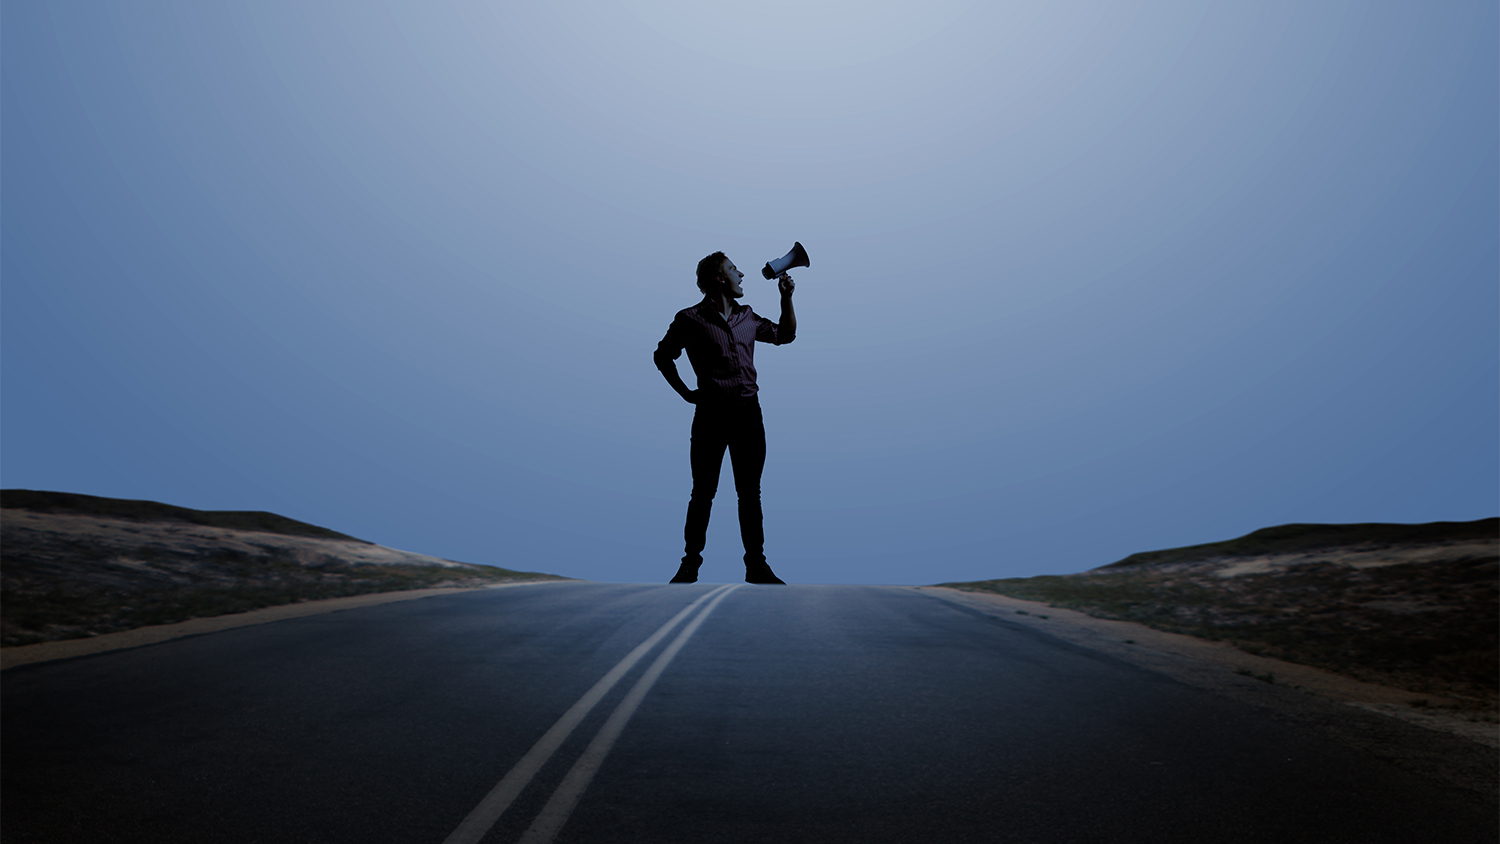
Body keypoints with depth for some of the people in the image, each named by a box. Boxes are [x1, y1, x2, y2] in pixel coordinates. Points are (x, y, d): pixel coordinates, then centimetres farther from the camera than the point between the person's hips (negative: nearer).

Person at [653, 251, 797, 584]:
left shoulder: (748, 317, 12)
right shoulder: (691, 319, -1)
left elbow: (786, 334, 25)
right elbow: (663, 356, 9)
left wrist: (786, 298, 13)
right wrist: (686, 394, 2)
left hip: (749, 411, 4)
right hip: (711, 413, -4)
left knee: (750, 493, 7)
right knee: (703, 493, 2)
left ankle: (756, 565, 15)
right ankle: (691, 562, 14)